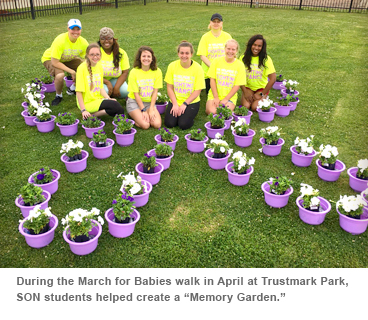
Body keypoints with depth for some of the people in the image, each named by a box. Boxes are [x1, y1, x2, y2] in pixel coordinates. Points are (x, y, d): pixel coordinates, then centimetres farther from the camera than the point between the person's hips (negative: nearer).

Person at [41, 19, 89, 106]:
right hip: (50, 59, -5)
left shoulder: (83, 43, -20)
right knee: (60, 75, -37)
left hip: (68, 59, 5)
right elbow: (55, 62, -33)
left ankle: (72, 89, 11)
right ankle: (58, 95, -4)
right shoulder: (60, 41, -35)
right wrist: (72, 72, -32)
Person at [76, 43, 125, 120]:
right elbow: (79, 92, -14)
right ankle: (91, 115, -11)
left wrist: (108, 98, -3)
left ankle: (93, 114, -2)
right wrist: (83, 110, -19)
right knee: (115, 106, -23)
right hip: (87, 103, -7)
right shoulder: (82, 68, -14)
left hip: (98, 99, 7)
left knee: (120, 111, -12)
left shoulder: (99, 66, 7)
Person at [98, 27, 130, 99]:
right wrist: (107, 82, -26)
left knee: (125, 91, -27)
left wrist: (116, 87, -21)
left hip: (115, 79, 2)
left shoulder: (121, 52, -4)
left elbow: (125, 72, -7)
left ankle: (111, 94, 4)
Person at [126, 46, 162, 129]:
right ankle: (134, 115, 9)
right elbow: (136, 94, -10)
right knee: (145, 125, -24)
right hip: (135, 101, -3)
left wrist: (151, 109, -12)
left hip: (150, 102, 3)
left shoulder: (157, 71, -6)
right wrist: (143, 110, -15)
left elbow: (155, 92, -5)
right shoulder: (134, 72, -12)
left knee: (157, 124, -20)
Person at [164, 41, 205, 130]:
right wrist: (175, 104, -12)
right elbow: (169, 87, -1)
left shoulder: (197, 68, -8)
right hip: (175, 101, 2)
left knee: (183, 124, -22)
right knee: (169, 123, -16)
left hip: (191, 102, -2)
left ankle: (188, 115, 11)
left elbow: (197, 91, -8)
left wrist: (184, 104, -16)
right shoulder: (172, 66, -3)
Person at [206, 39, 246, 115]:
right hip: (214, 94, 1)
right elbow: (212, 80, 0)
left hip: (230, 96, -1)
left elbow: (237, 85, -3)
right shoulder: (216, 61, 2)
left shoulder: (240, 65, -1)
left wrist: (226, 99, -12)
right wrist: (216, 97, -8)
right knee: (212, 111, -25)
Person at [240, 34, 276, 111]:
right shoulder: (243, 58, -4)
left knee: (255, 107, -24)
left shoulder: (266, 59, -11)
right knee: (246, 106, -24)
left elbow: (273, 79, -14)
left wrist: (262, 94, -13)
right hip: (248, 87, 2)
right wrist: (245, 92, -11)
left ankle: (263, 99, 10)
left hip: (262, 88, -1)